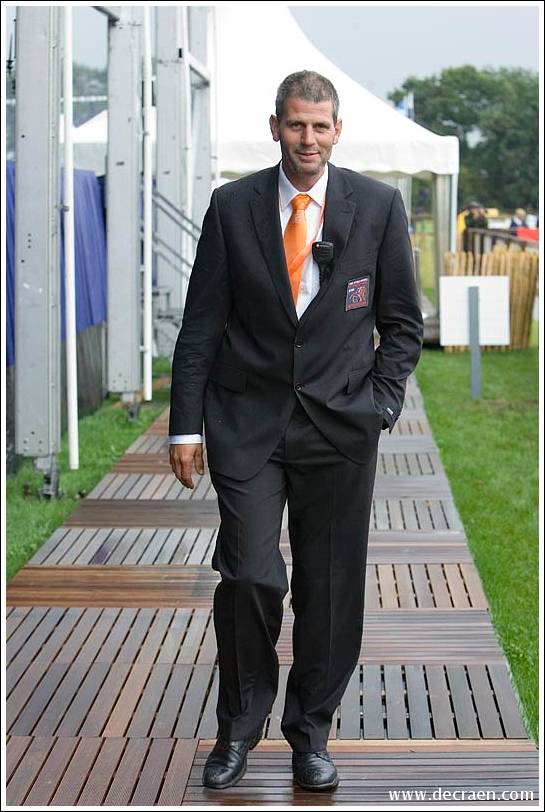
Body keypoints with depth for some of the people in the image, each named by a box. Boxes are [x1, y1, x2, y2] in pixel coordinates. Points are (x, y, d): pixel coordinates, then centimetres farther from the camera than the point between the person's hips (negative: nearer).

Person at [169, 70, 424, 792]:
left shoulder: (378, 206, 2)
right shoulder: (233, 206, 2)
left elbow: (403, 320, 9)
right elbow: (202, 322, 4)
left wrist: (380, 405, -2)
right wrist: (187, 424, -1)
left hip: (340, 424, 1)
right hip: (246, 420, -1)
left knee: (330, 589, 6)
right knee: (250, 575, -9)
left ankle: (310, 733, 23)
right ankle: (239, 729, 12)